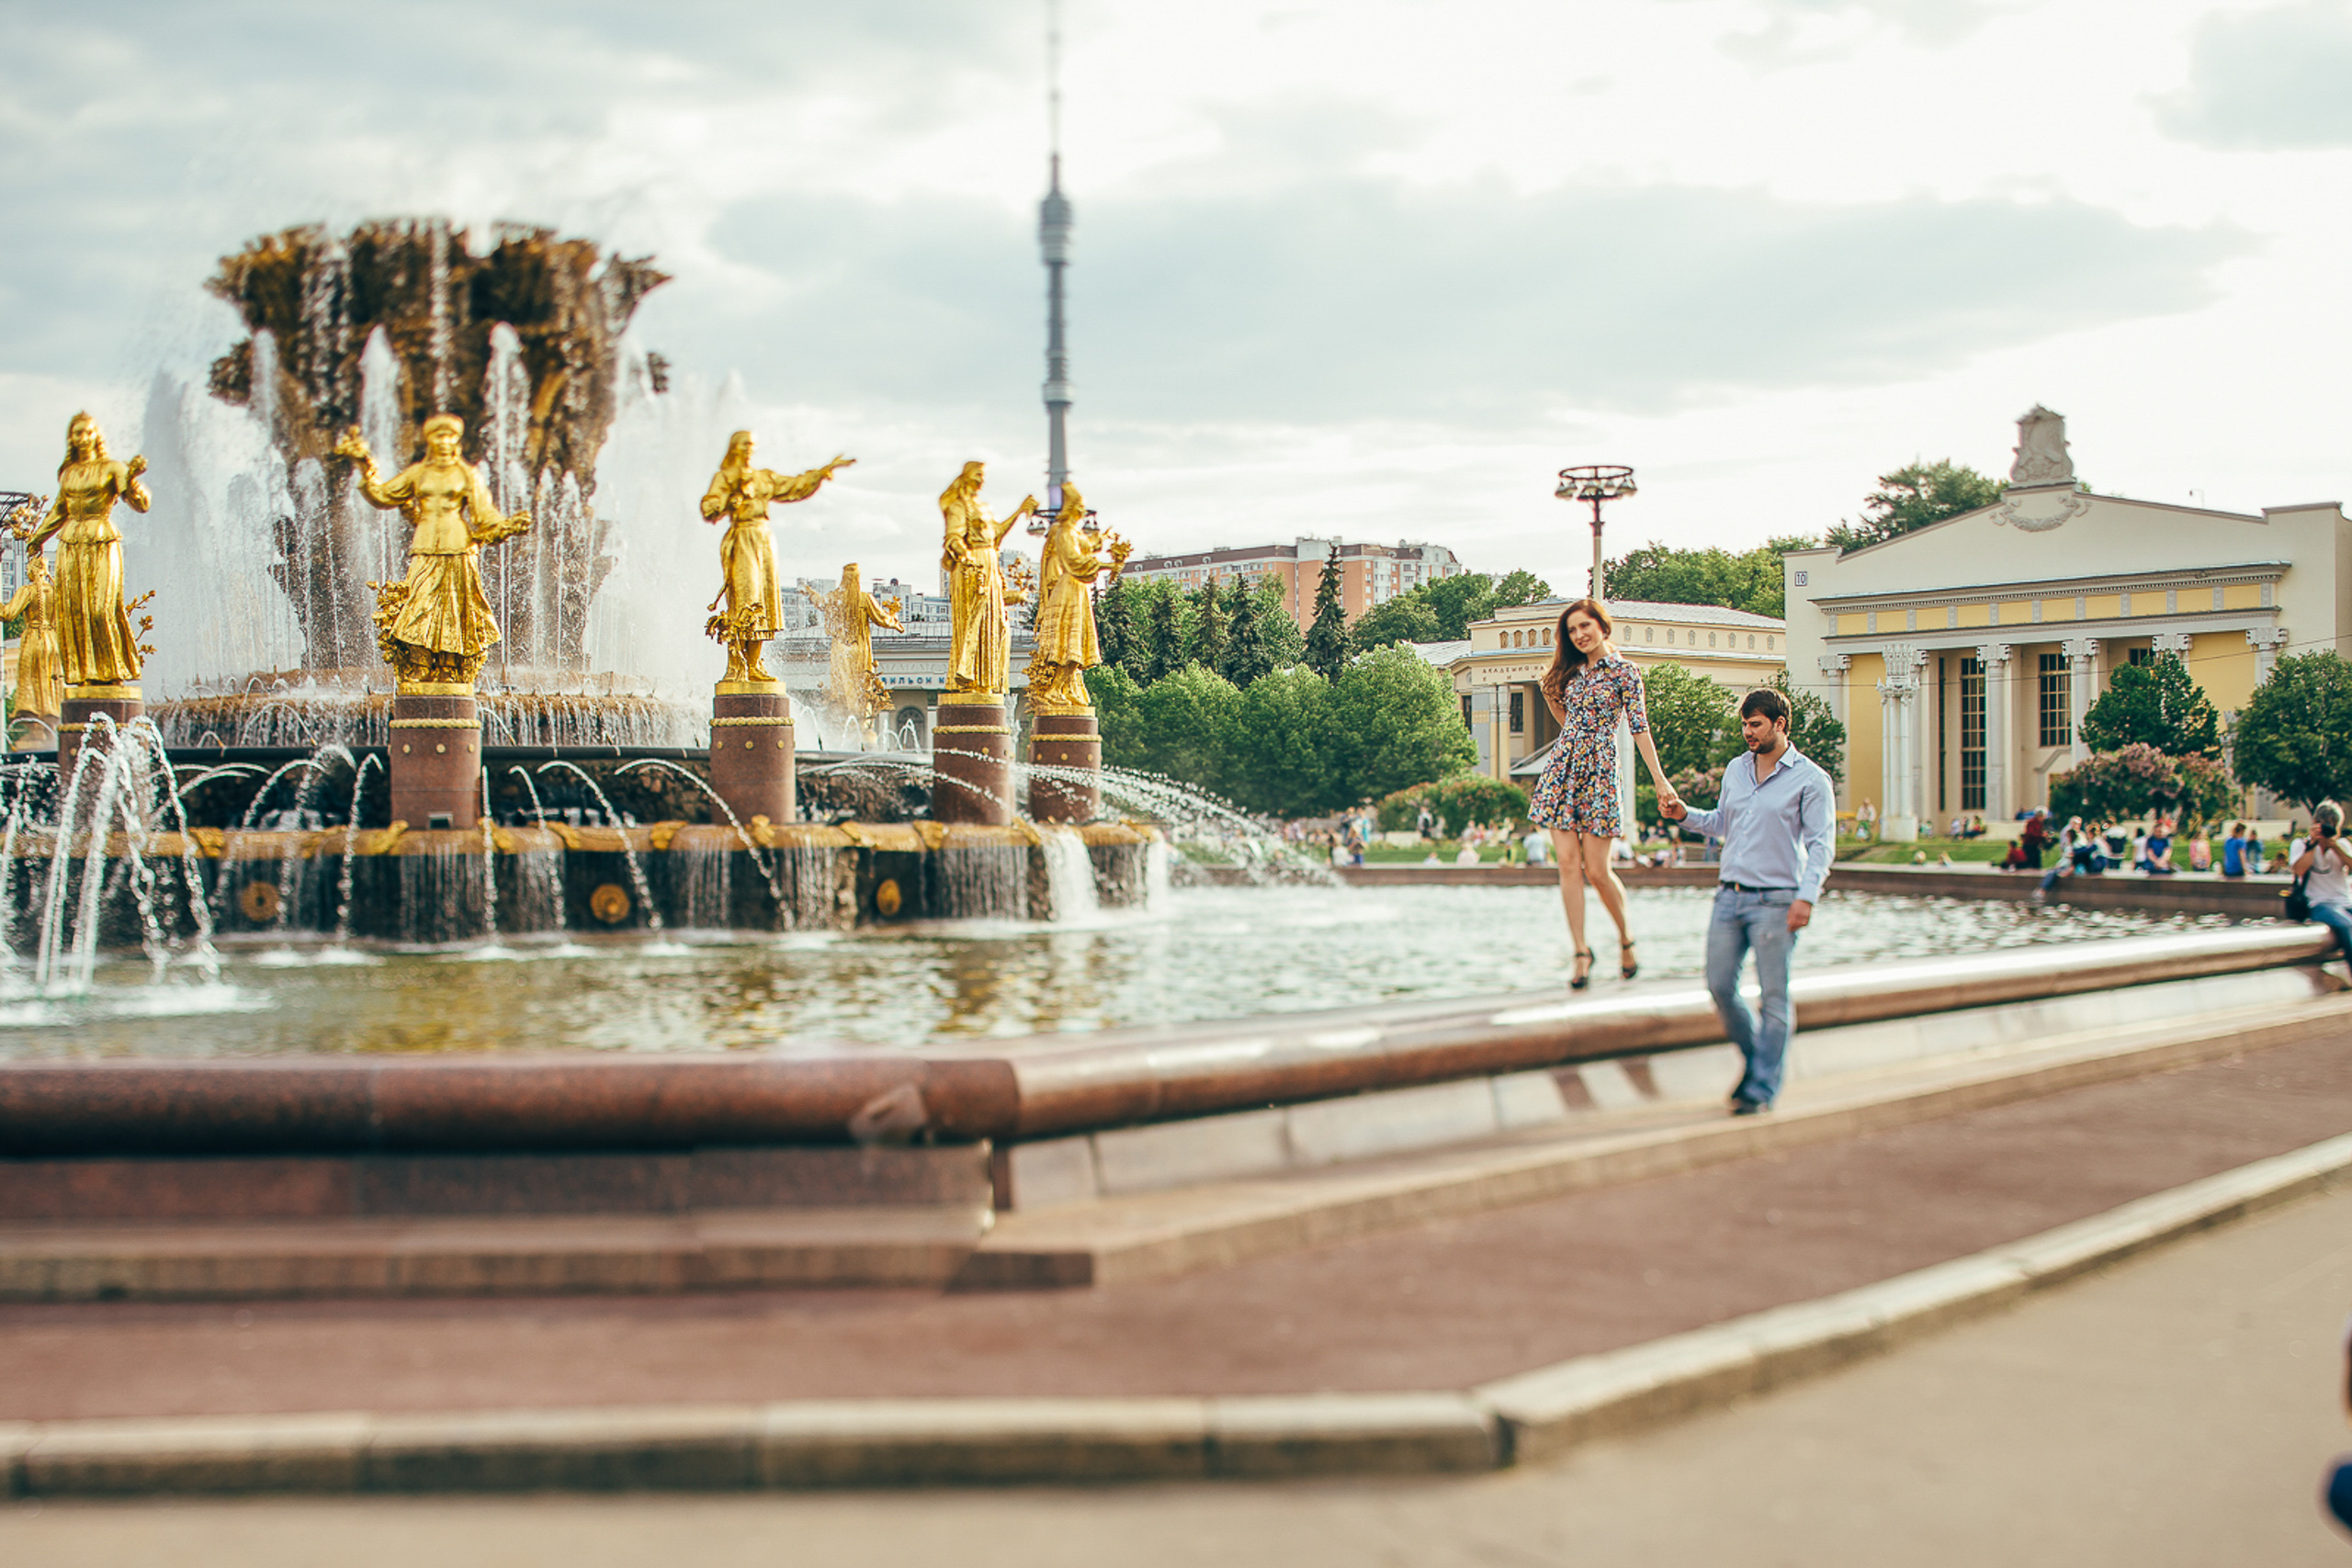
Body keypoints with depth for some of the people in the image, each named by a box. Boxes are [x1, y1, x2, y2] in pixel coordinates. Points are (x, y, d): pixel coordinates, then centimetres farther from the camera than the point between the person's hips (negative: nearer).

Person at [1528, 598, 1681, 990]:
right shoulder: (1573, 670, 14)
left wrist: (1660, 781, -9)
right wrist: (1549, 692, 13)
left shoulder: (1623, 671, -2)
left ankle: (1626, 939, 19)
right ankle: (1581, 953, 0)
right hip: (1563, 770, 5)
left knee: (1597, 870, -5)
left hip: (1599, 773, -5)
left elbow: (1640, 729, -5)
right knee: (1568, 864, -4)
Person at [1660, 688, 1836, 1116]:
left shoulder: (1810, 779, -4)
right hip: (1730, 895, 6)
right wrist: (1685, 815, 8)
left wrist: (1807, 896, -18)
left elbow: (1821, 844, -7)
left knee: (1773, 996, -1)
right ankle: (1755, 1059, 26)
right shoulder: (1735, 770, 13)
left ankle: (1762, 1088, 7)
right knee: (1720, 987, 4)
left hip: (1775, 901, -5)